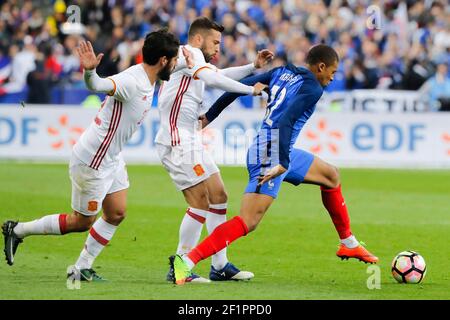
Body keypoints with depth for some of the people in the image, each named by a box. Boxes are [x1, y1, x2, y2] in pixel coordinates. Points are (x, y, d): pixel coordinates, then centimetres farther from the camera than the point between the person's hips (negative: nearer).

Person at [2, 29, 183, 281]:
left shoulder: (148, 80, 2)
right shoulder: (132, 81, -28)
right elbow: (98, 85, -46)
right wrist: (90, 71, -65)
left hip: (112, 158, 10)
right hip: (92, 161, -10)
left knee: (117, 214, 7)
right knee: (82, 223, 3)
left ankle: (82, 268, 16)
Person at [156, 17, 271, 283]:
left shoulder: (193, 58, 21)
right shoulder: (188, 53, -9)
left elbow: (219, 76, 38)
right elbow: (214, 78, -24)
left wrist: (254, 67, 28)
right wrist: (251, 90, -15)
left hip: (190, 141, 11)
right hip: (177, 140, -11)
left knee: (219, 197, 10)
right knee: (201, 202, -13)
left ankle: (220, 265, 14)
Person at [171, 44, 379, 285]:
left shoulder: (282, 72, 14)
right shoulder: (312, 88, -9)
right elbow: (285, 121, -23)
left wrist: (210, 115, 18)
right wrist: (282, 164, -27)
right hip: (272, 156, -10)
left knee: (331, 175, 24)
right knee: (247, 223, -16)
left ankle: (348, 244, 32)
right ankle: (186, 262, -25)